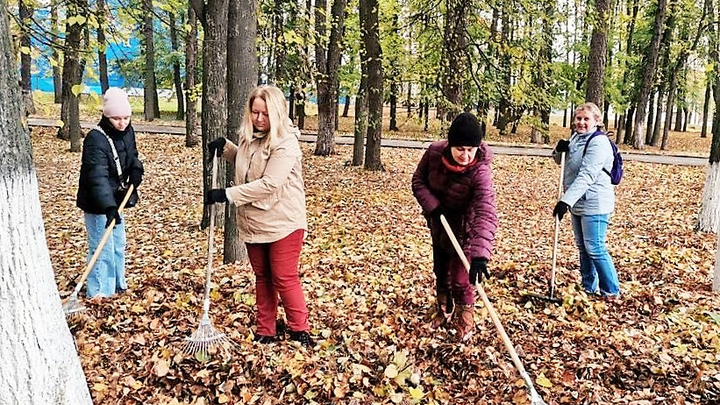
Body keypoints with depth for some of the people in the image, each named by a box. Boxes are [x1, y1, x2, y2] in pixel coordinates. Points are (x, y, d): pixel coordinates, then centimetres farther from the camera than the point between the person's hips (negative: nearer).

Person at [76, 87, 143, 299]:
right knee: (102, 248, -6)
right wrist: (109, 207, -43)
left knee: (118, 245, 19)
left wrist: (136, 171, -7)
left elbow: (132, 156, 16)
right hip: (97, 204, -8)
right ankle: (100, 293, 6)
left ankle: (118, 286, 35)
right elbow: (98, 177, -34)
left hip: (115, 200, 9)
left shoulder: (127, 133, 0)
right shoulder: (96, 139, -25)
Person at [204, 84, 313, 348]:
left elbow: (269, 184, -27)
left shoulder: (286, 143, -19)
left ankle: (299, 330, 18)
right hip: (254, 224, 8)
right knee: (262, 278, 15)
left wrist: (227, 194, -25)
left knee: (284, 279, 0)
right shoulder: (250, 138, 6)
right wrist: (225, 148, 7)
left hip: (283, 224, -8)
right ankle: (265, 331, 27)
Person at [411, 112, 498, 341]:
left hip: (463, 229, -4)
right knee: (440, 270, 21)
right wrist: (432, 206, -23)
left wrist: (480, 255, -57)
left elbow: (486, 214, -45)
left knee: (460, 279, 0)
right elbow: (418, 181, -6)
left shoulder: (480, 171, -35)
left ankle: (466, 319, 28)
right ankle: (443, 310, 46)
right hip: (438, 223, 4)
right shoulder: (434, 152, -22)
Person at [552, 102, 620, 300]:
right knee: (583, 248, 16)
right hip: (578, 203, 9)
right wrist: (559, 150, -2)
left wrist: (566, 201, -34)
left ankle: (611, 292, 9)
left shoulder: (598, 143, -17)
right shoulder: (576, 138, 10)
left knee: (595, 249, -6)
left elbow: (586, 177, -27)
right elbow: (562, 162, 22)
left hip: (594, 205, -9)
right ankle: (589, 287, 28)